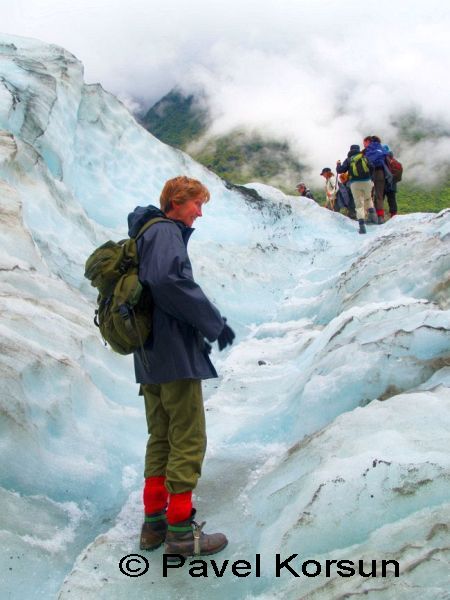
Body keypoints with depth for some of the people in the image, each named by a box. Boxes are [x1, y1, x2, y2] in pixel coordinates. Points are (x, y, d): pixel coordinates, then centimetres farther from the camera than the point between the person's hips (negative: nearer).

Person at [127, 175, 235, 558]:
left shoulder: (149, 233, 20)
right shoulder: (166, 232, -10)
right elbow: (168, 279, -28)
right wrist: (215, 323, -19)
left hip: (151, 356, 10)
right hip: (176, 354, -10)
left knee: (162, 438, 15)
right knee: (189, 441, -2)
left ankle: (154, 523, 23)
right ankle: (180, 530, 6)